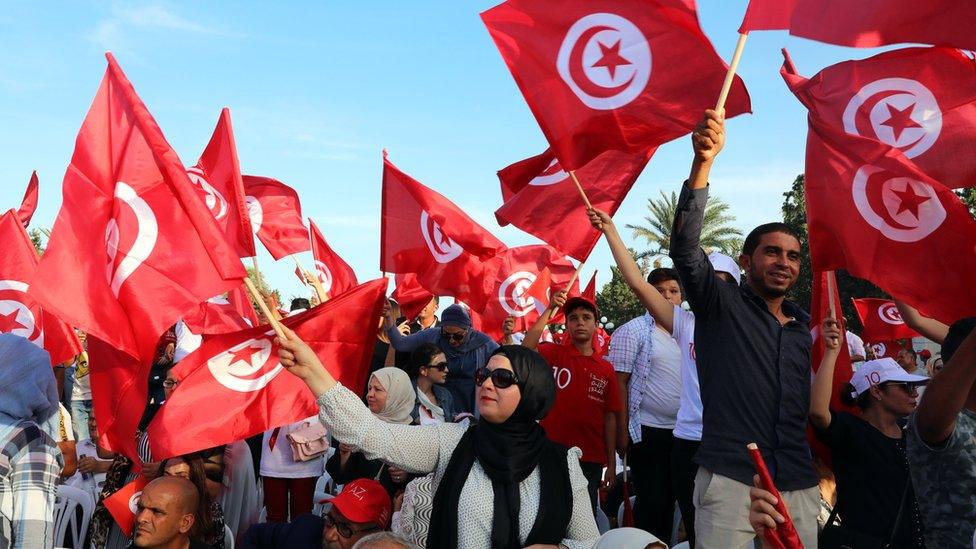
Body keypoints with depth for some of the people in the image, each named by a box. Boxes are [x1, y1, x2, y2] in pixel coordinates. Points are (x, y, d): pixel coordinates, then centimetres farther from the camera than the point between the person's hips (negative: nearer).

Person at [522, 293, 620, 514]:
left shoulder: (606, 369, 6)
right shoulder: (552, 353, 1)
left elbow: (610, 418, 7)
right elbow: (525, 350, -21)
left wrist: (611, 465, 5)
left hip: (591, 461, 2)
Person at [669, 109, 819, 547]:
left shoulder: (804, 330, 18)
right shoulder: (721, 306, 1)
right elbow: (685, 248, -17)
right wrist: (703, 162, -28)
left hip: (799, 489, 5)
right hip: (730, 481, -5)